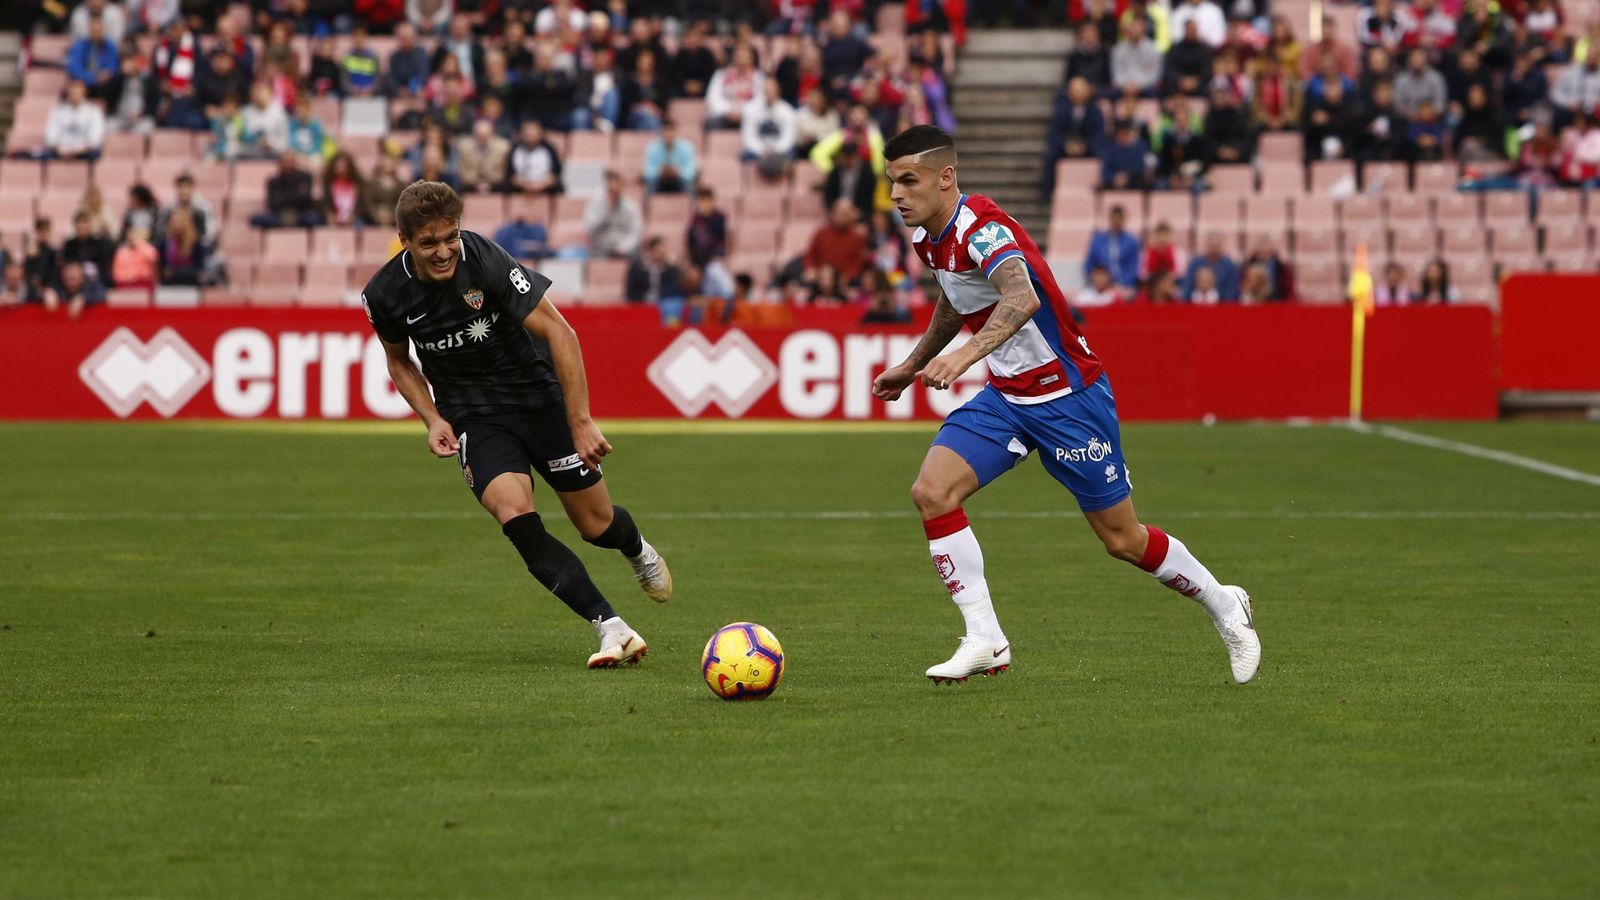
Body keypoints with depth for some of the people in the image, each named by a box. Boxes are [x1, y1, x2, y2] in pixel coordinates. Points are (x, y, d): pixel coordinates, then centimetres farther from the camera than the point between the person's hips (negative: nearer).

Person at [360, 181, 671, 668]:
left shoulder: (485, 260, -25)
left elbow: (558, 332, -22)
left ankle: (637, 551, 45)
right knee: (514, 514, -25)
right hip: (473, 417, 1)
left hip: (540, 397, -1)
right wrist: (433, 420, -6)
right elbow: (399, 359, 10)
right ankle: (611, 628, -25)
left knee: (597, 526, 5)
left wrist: (581, 423, -25)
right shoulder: (385, 294, -12)